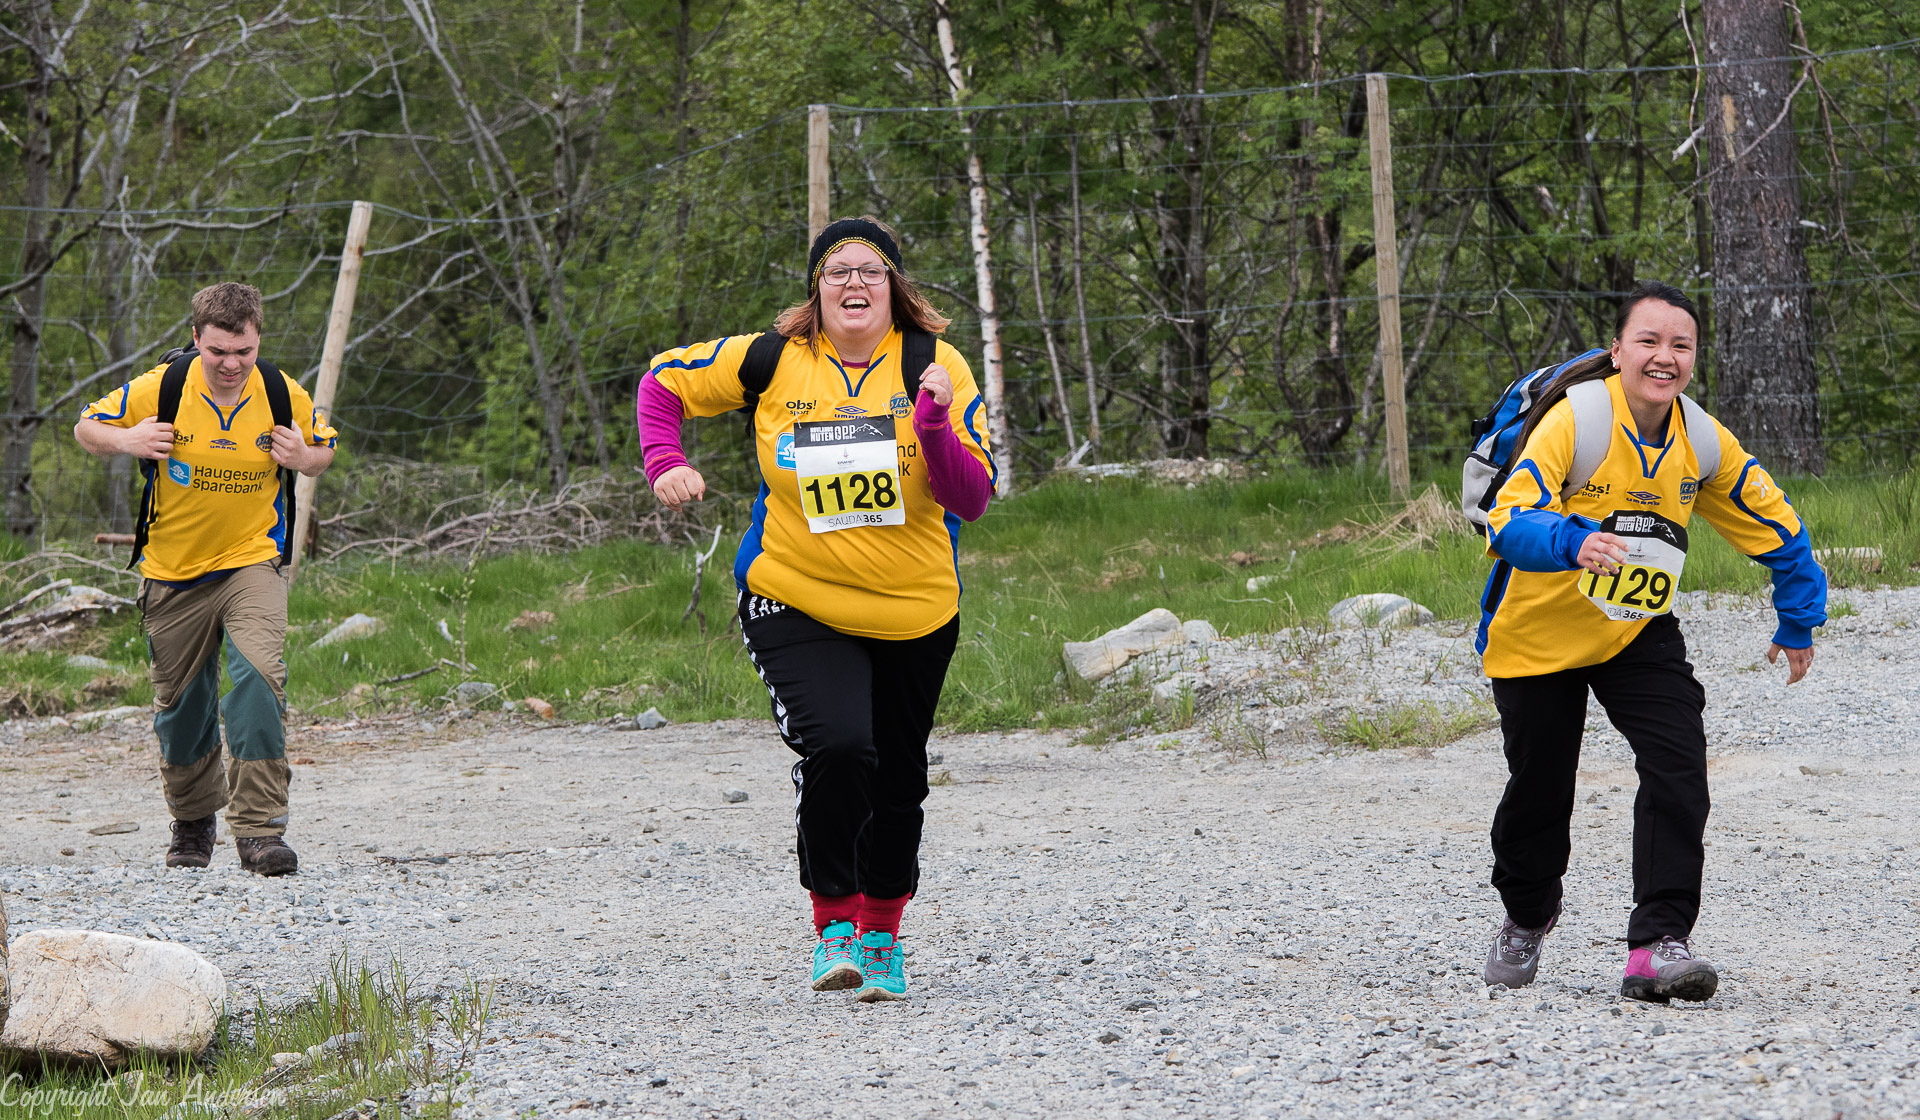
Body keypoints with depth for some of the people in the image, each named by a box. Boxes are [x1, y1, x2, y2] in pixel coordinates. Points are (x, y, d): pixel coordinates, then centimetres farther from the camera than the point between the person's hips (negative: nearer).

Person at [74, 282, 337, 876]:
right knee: (181, 703, 12)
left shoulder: (284, 396, -8)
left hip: (252, 561, -1)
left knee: (257, 674, -25)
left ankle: (259, 828, -23)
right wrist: (127, 442, -22)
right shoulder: (159, 390, -12)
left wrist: (305, 458, -13)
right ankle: (193, 820, 39)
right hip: (174, 572, 1)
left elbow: (324, 447, 10)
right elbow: (86, 427, 0)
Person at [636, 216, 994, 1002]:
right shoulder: (774, 362, -6)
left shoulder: (934, 367, -7)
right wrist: (665, 463, -8)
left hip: (914, 612, 2)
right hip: (796, 603, -2)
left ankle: (882, 936, 35)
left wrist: (934, 424, -30)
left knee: (898, 779, 13)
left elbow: (971, 500, -13)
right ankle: (833, 923, -8)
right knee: (837, 746, -25)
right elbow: (663, 382, 8)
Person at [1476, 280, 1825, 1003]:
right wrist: (1571, 543, -56)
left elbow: (1772, 524, 7)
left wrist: (1798, 620, 10)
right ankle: (1525, 917, 38)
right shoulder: (1573, 421, -25)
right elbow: (1509, 522, -36)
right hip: (1540, 635, -3)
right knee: (1539, 791, 8)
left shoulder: (1702, 442, -9)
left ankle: (1657, 946, -18)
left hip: (1639, 633, 3)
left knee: (1678, 770, -18)